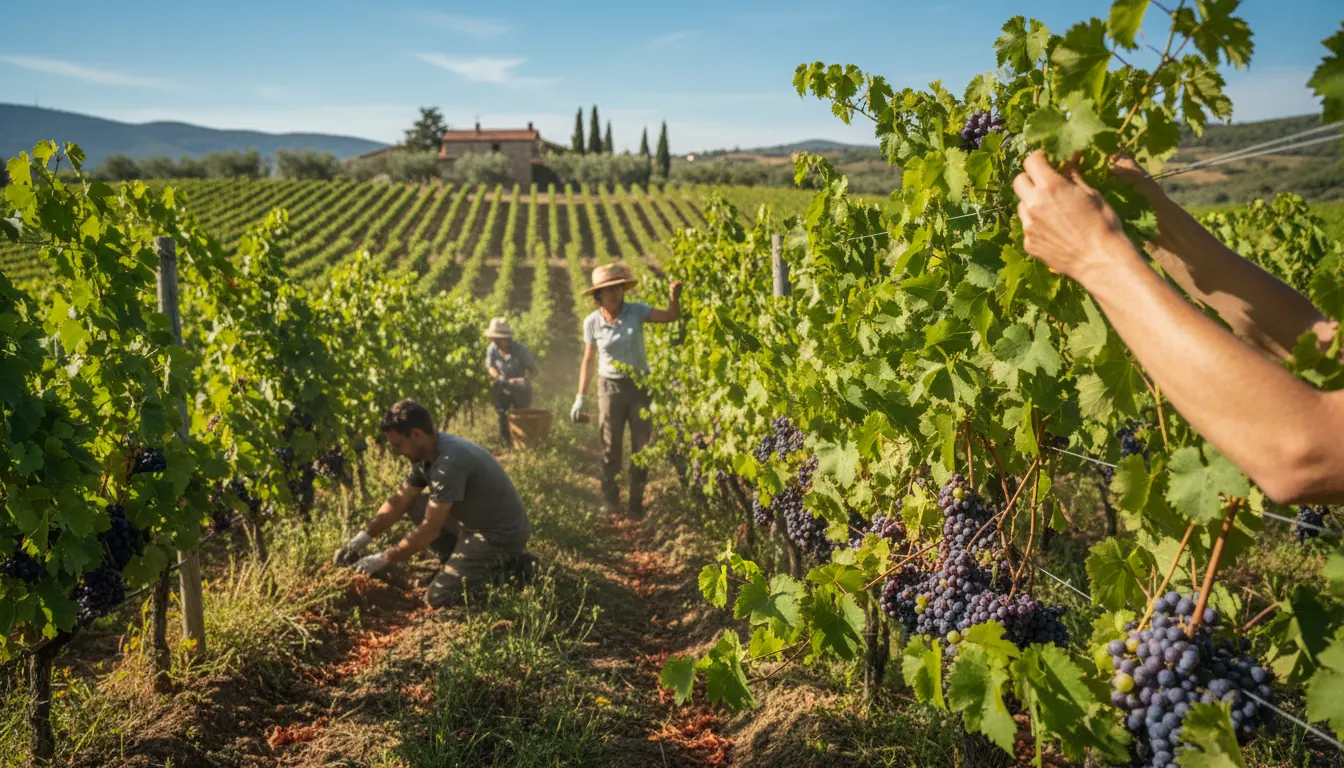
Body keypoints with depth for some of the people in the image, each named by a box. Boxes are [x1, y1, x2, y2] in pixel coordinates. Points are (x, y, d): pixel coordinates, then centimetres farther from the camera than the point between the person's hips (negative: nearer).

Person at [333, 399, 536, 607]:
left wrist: (382, 559, -15)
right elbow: (399, 501, 9)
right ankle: (455, 564, 11)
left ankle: (508, 568, 0)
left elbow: (430, 529, -25)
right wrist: (362, 539, 0)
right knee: (414, 505, 8)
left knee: (437, 598, -12)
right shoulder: (425, 455, 1)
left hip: (503, 534, -9)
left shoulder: (449, 462, -28)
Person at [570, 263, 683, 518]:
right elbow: (589, 360, 2)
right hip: (610, 387, 0)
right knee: (610, 447, 7)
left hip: (640, 385, 0)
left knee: (642, 446, 7)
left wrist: (674, 296, -37)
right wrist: (580, 397, 1)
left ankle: (637, 502, 21)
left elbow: (670, 317, -16)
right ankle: (610, 499, 23)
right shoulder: (592, 322, -7)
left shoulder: (636, 311, -10)